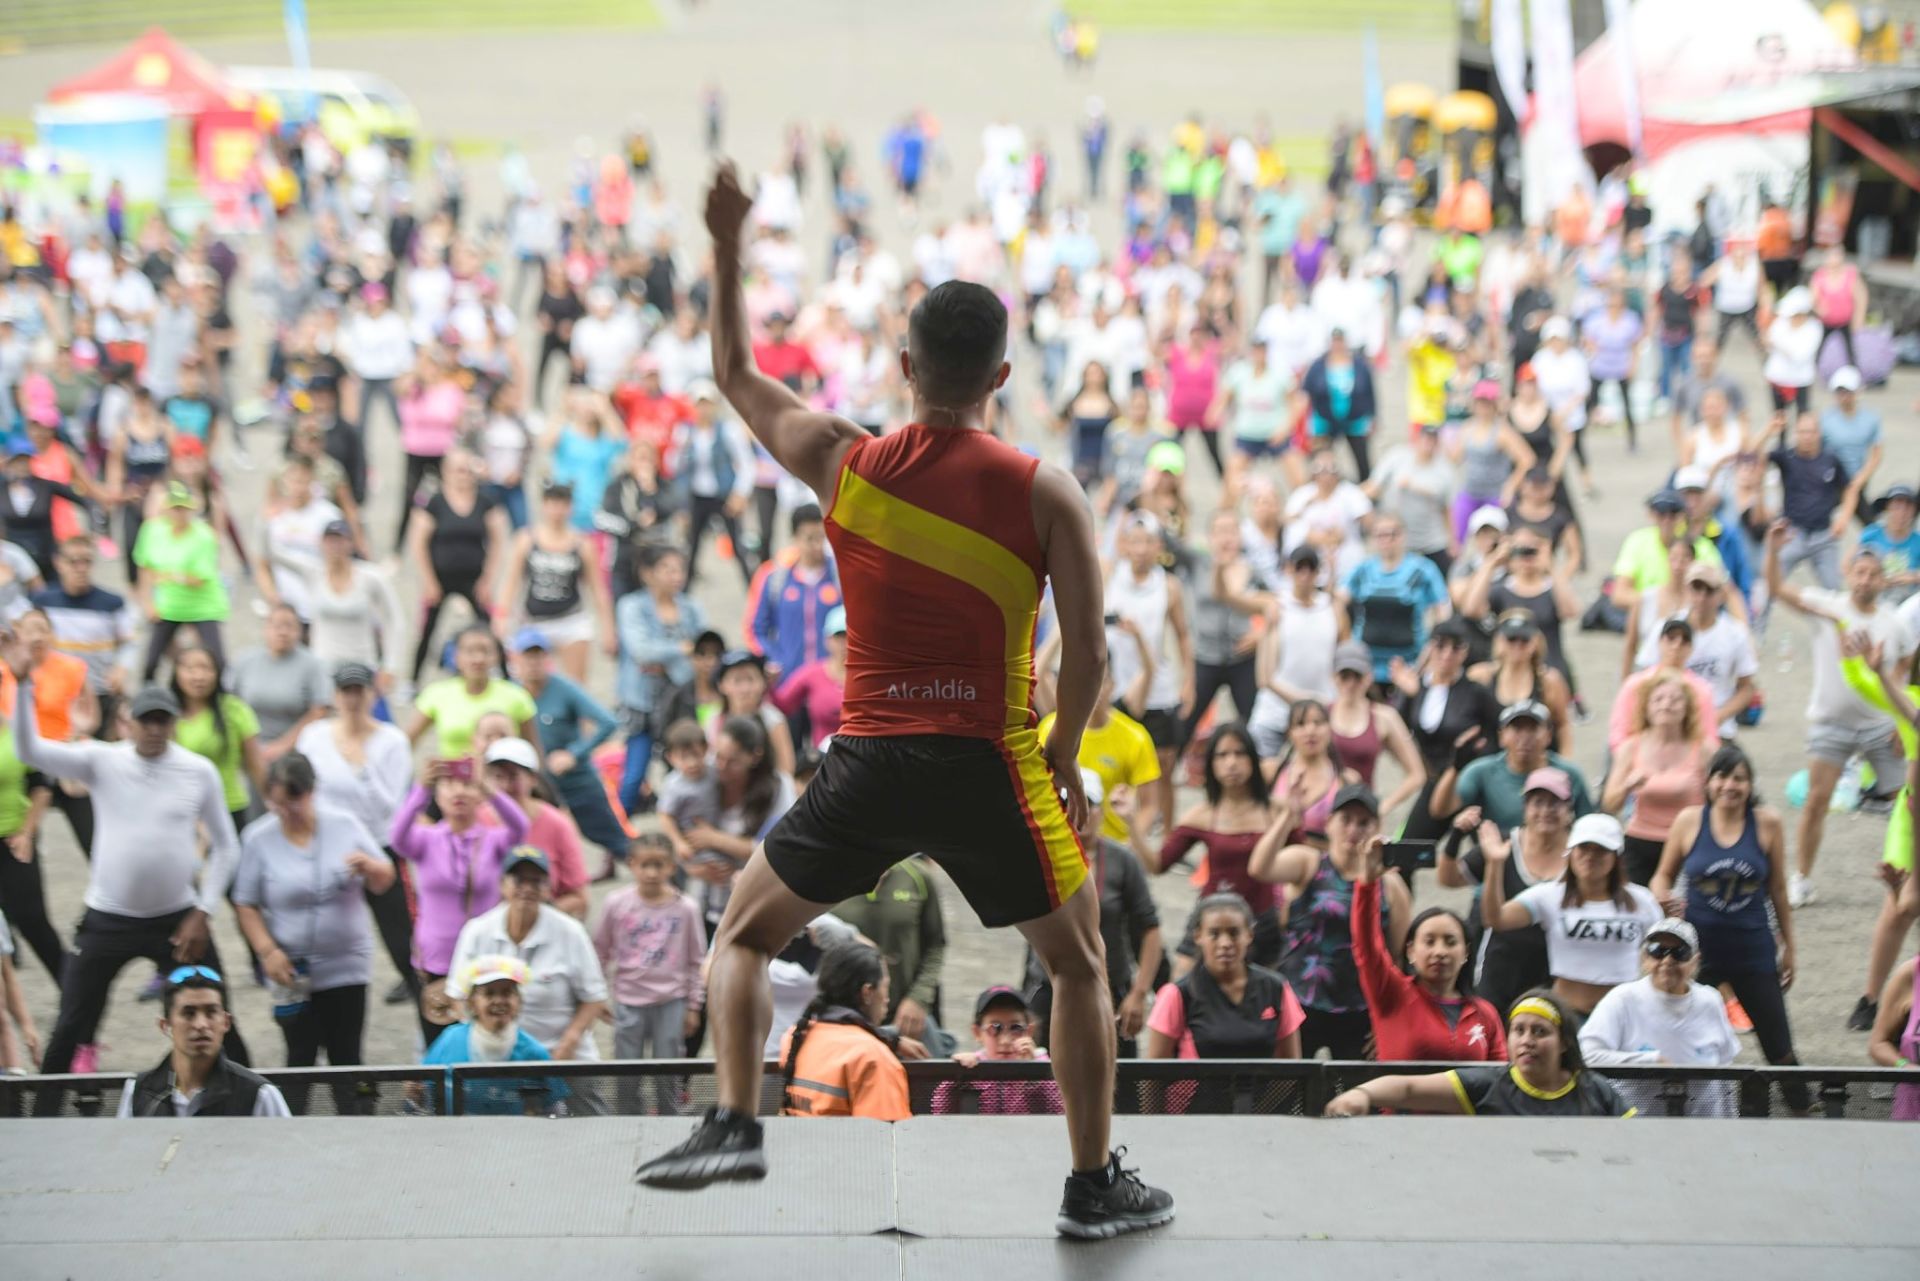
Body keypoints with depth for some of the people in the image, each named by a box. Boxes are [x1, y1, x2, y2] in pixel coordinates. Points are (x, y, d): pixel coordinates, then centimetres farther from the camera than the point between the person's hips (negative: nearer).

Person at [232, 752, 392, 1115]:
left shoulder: (345, 824, 0)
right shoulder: (258, 838, -4)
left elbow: (384, 883, 7)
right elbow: (246, 905, -1)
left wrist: (368, 865, -16)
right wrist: (267, 951, -14)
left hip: (347, 966, 1)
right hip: (293, 971, -1)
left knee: (346, 1057, 4)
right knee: (301, 1057, 4)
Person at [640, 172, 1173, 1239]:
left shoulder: (843, 463, 1)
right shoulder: (1043, 492, -5)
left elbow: (736, 378, 18)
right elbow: (1087, 651, -8)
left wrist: (726, 247, 25)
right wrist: (1061, 759, 8)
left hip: (867, 759, 1)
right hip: (989, 763, -1)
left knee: (744, 934, 21)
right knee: (1080, 966, 18)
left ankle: (733, 1123, 7)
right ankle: (1094, 1186, 18)